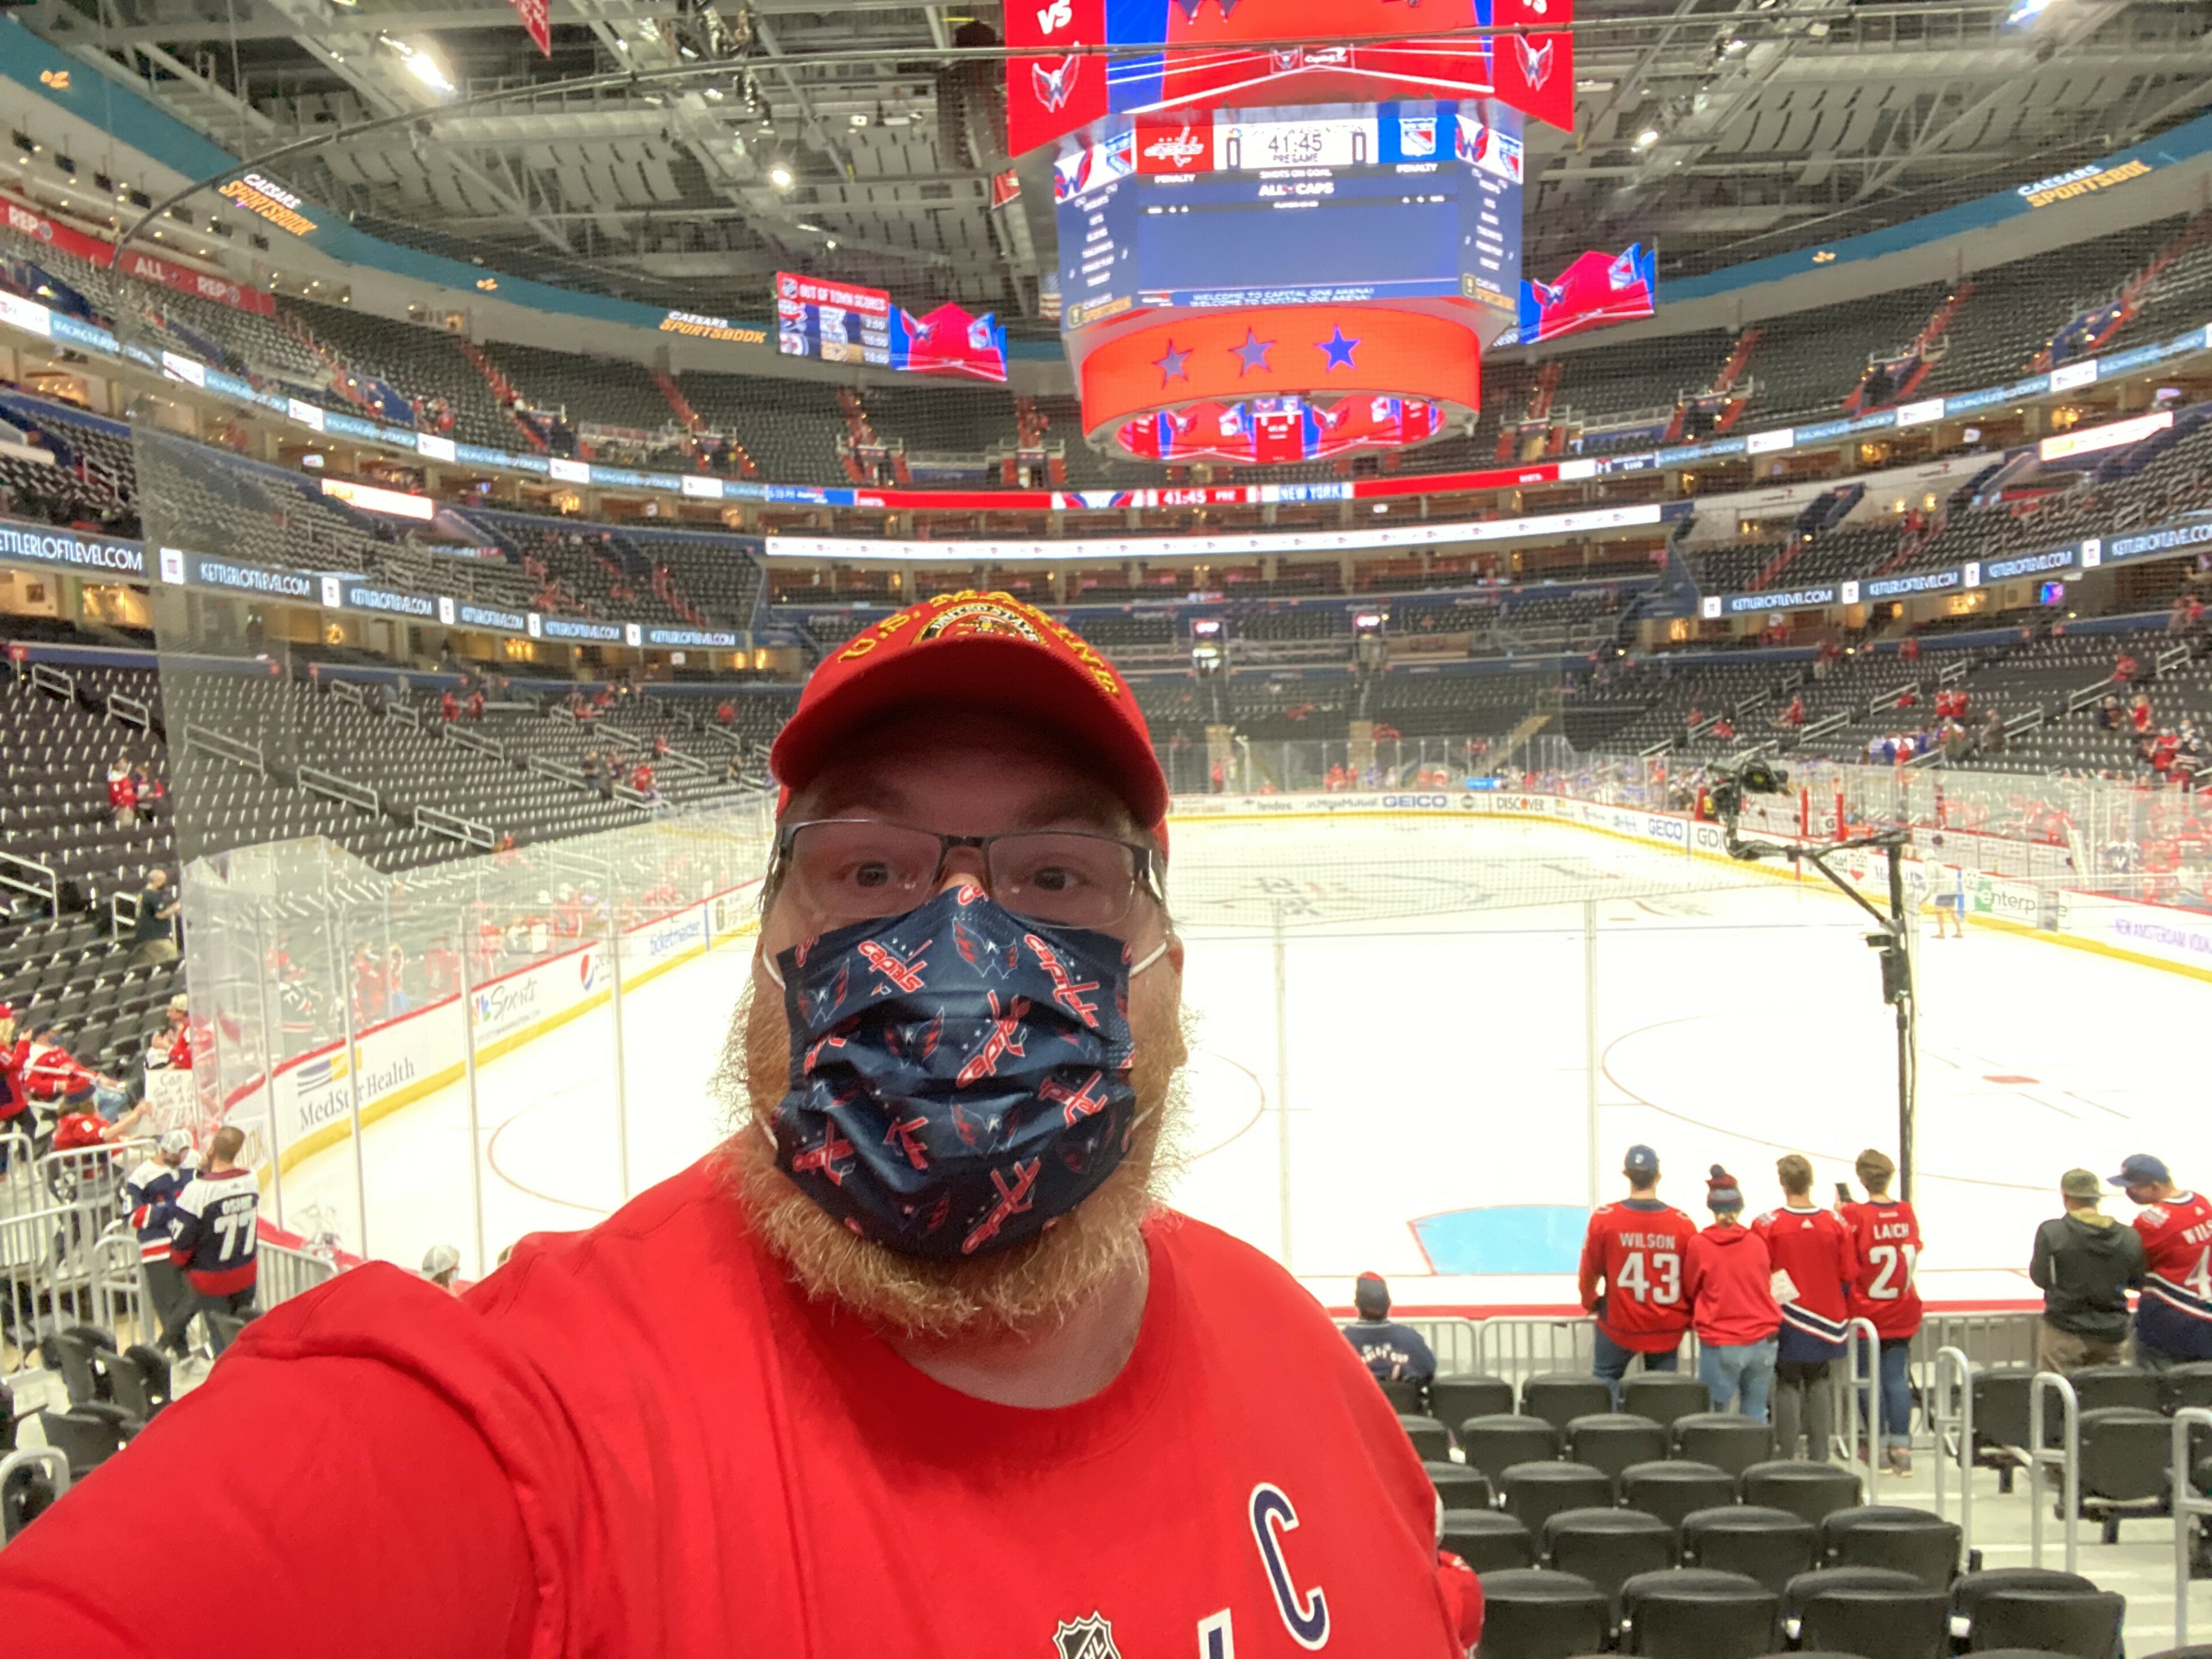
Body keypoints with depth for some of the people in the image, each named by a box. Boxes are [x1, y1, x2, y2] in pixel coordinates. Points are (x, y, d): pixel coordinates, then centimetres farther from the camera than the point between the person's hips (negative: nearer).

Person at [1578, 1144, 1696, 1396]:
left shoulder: (1604, 1218, -15)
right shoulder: (1683, 1224, -12)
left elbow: (1589, 1269, -3)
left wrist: (1590, 1301, 18)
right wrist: (1690, 1317, 19)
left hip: (1620, 1325, -1)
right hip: (1668, 1329, 1)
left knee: (1605, 1381, 17)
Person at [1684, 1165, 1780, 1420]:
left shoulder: (1699, 1245, -6)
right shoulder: (1758, 1242, 1)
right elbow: (1767, 1286, 16)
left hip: (1719, 1344, -3)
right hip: (1762, 1341, 3)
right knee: (1755, 1418, 11)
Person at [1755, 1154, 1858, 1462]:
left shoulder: (1767, 1224, -14)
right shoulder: (1836, 1223, -5)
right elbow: (1849, 1274, 1)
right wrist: (1841, 1309, 18)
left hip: (1786, 1320, -3)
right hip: (1825, 1319, 3)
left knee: (1788, 1385, 6)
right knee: (1819, 1383, 17)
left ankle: (1787, 1457, 6)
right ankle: (1820, 1456, 17)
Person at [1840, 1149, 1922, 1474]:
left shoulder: (1855, 1215, -15)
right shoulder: (1907, 1212, -2)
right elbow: (1913, 1255, 12)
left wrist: (1841, 1214, -6)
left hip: (1867, 1313, -4)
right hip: (1903, 1314, 4)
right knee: (1898, 1378, 9)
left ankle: (1879, 1445, 11)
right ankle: (1901, 1448, 9)